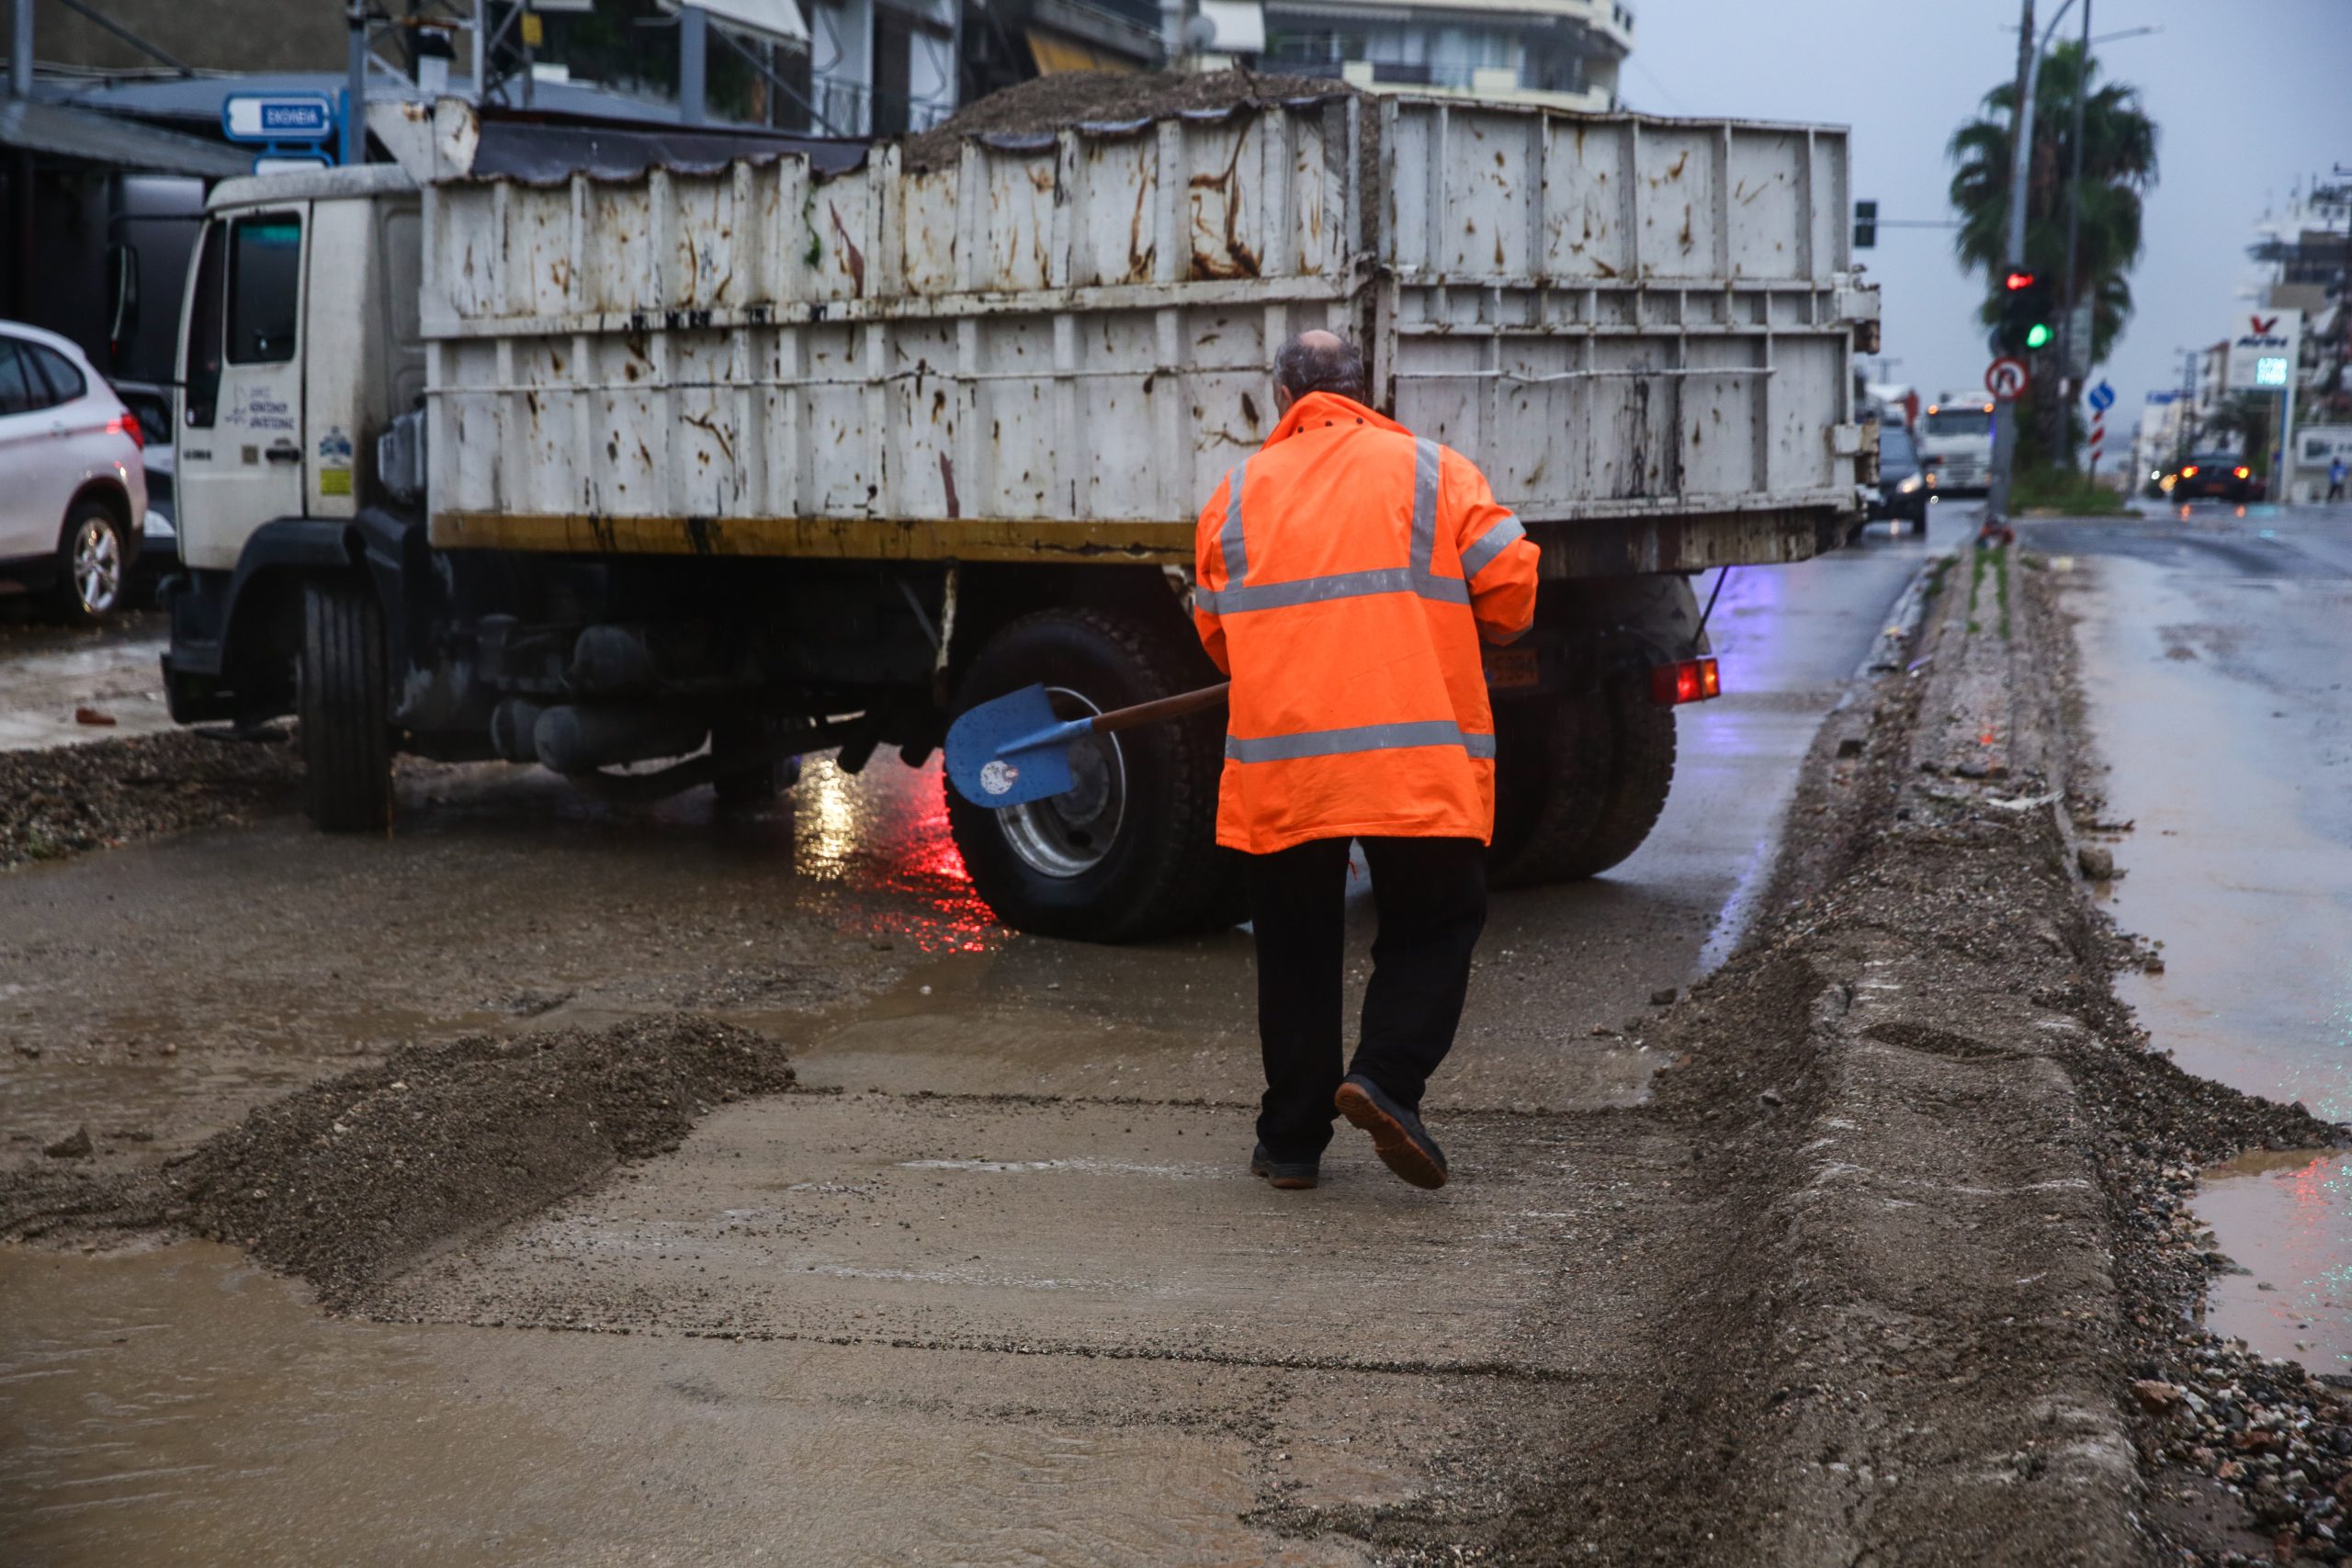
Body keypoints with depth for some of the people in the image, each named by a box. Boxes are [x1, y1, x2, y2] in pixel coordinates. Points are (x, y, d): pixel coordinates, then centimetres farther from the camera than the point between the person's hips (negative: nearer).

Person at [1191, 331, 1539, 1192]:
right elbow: (1511, 588, 1)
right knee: (1433, 923, 11)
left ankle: (1291, 1139, 16)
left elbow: (1216, 633, 15)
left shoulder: (1237, 492, 11)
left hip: (1278, 757, 2)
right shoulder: (1433, 472, 5)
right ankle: (1385, 1075, -10)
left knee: (1296, 942, 12)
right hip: (1417, 757, -2)